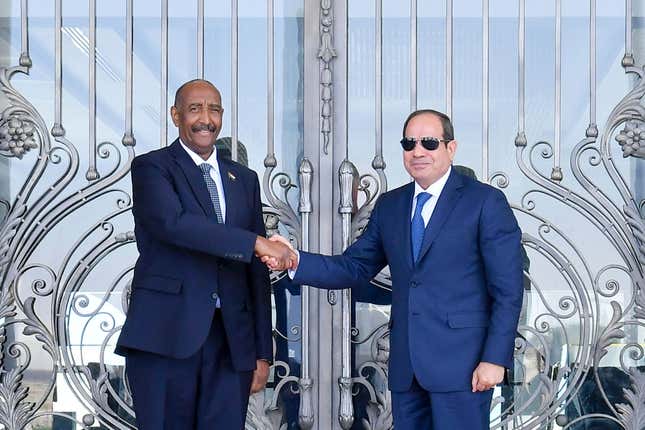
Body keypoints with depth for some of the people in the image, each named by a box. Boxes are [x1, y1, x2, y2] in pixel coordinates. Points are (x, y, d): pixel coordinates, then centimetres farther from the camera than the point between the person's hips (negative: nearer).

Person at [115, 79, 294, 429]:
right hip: (166, 335, -4)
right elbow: (172, 222, -19)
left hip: (231, 340, 4)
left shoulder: (245, 180, 17)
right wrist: (256, 242, -24)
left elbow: (256, 271, 16)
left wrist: (263, 351, 11)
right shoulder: (151, 167, 2)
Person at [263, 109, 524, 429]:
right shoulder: (389, 205, 14)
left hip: (461, 362, -5)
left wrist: (495, 359, -12)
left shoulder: (486, 202, -3)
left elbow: (508, 290, -6)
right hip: (406, 365, 5)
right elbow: (354, 268, 10)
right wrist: (295, 261, -6)